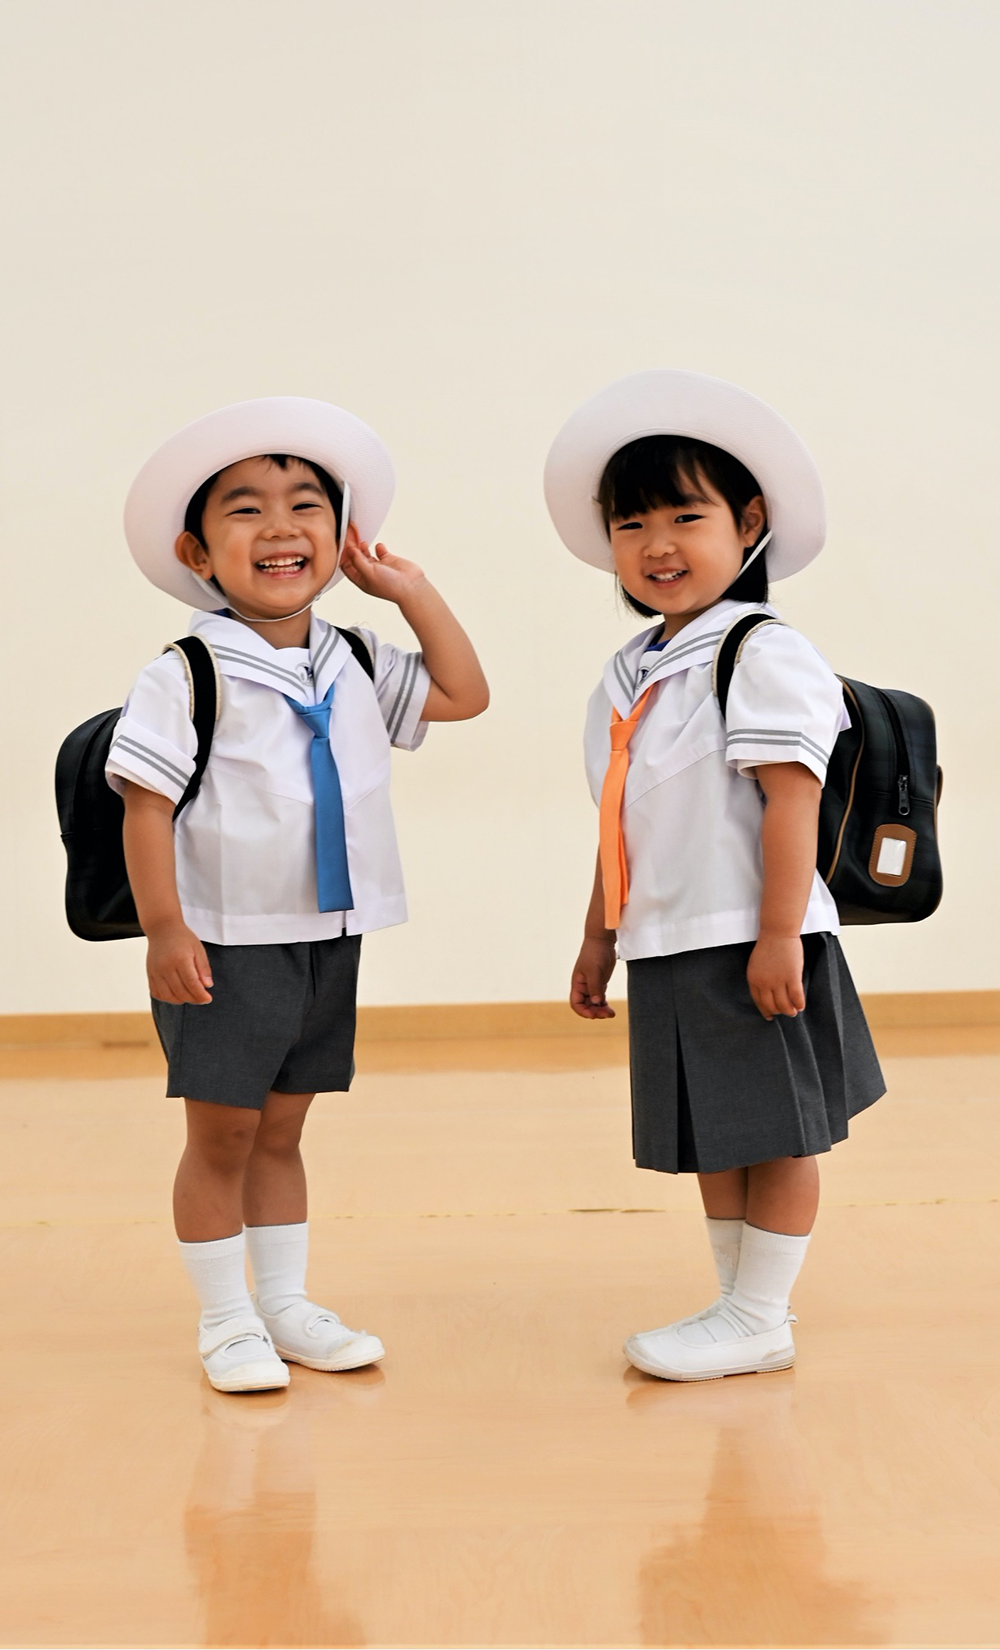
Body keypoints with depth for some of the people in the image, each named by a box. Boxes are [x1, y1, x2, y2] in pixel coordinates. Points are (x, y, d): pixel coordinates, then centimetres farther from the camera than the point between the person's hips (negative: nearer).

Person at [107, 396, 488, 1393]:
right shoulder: (186, 675, -12)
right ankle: (225, 1320, 16)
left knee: (279, 1131, 16)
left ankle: (287, 1305, 25)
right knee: (220, 1136, 3)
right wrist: (163, 928, -18)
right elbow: (147, 803, -14)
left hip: (329, 940, 5)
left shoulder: (356, 668, 6)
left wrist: (410, 591, 7)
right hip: (226, 945, -5)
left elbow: (464, 695, 14)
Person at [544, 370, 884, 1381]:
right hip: (670, 952, 8)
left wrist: (780, 936, -22)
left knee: (774, 1131, 1)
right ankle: (737, 1302, 26)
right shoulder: (627, 678, 13)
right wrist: (599, 938, 19)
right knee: (709, 1135, 14)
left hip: (748, 944, -8)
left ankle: (759, 1321, 11)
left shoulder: (764, 657, -11)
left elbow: (791, 800, -17)